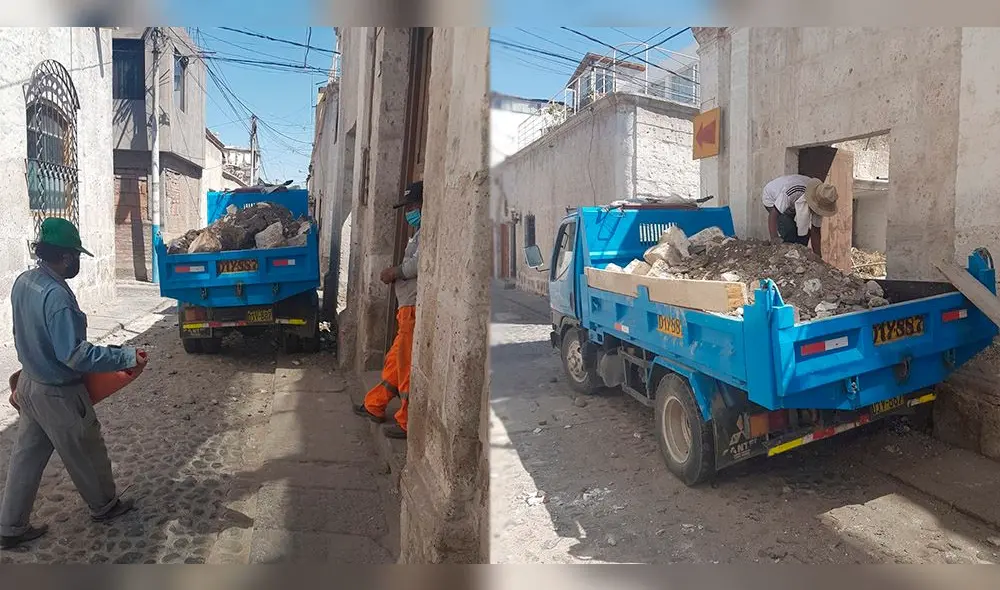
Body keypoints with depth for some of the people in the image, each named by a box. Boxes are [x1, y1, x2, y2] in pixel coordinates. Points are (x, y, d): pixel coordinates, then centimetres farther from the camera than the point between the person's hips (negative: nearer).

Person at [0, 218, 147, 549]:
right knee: (86, 454, 13)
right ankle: (105, 506, 33)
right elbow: (75, 355, -32)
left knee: (27, 456, 19)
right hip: (58, 394, -8)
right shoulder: (57, 296, -31)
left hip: (29, 383, 8)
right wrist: (126, 357, -29)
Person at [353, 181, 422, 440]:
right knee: (394, 361, 20)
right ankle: (374, 406, 34)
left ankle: (408, 423, 9)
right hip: (409, 307, 11)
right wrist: (396, 273, 6)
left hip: (415, 308, -10)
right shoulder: (421, 232, 22)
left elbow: (420, 262, -25)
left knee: (408, 366, -2)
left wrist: (395, 272, -10)